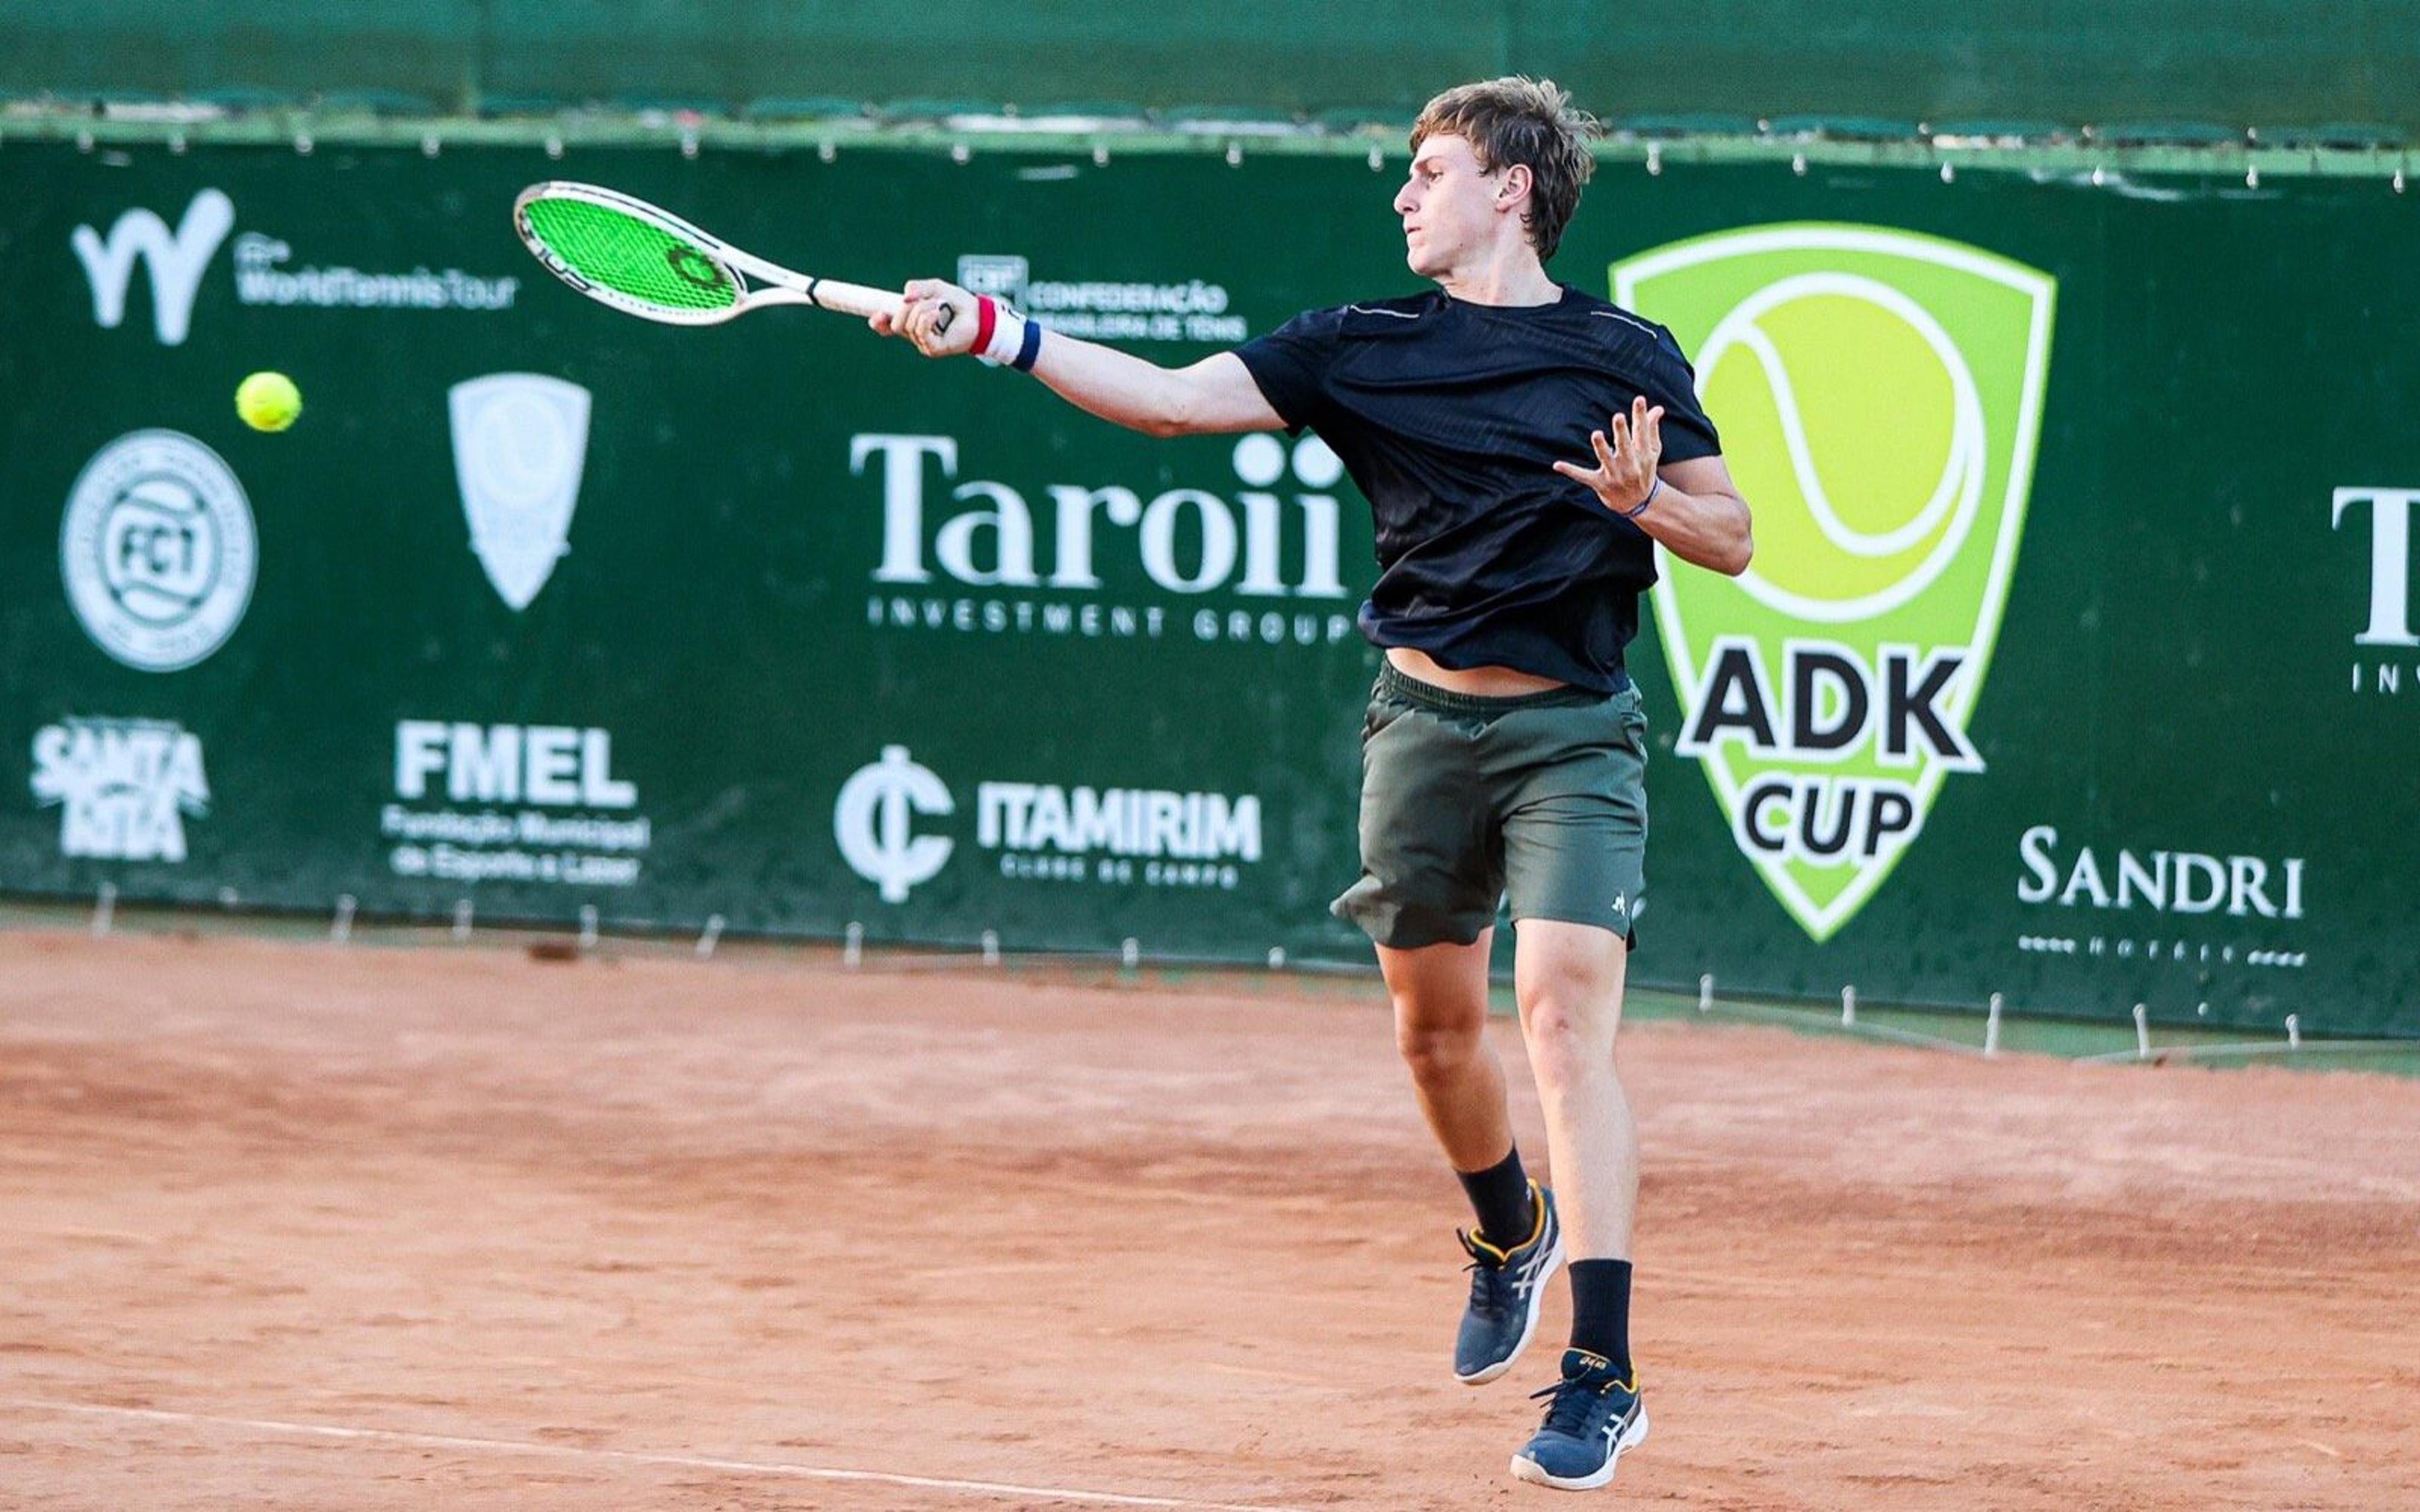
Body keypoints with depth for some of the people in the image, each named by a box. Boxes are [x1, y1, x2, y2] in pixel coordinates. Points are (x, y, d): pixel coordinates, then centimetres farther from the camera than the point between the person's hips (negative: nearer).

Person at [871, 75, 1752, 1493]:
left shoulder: (1627, 354, 0)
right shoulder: (1366, 346, 6)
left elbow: (1734, 537, 4)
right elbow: (1176, 397, 1)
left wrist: (1644, 499, -17)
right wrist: (994, 331, -7)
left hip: (1572, 734, -4)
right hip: (1425, 723, 4)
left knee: (1565, 1018, -17)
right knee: (1435, 1021, 14)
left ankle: (1602, 1375, -18)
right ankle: (1513, 1233, 46)